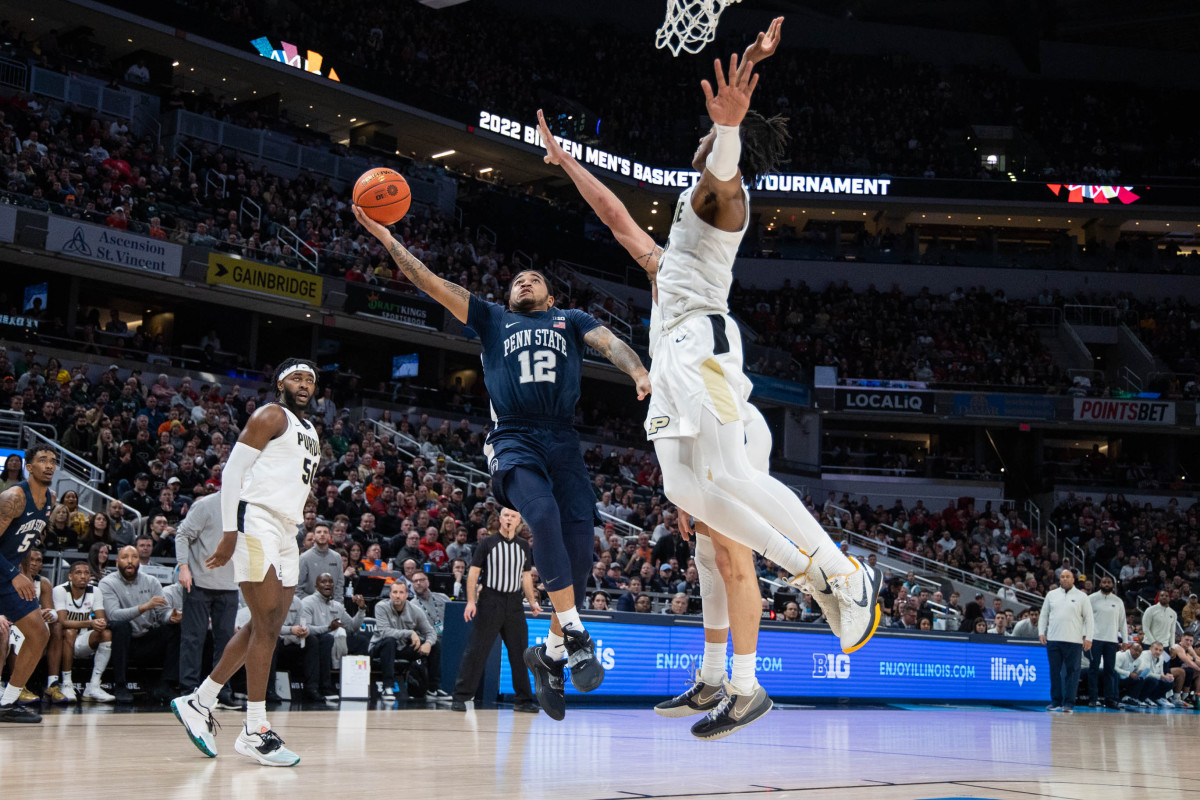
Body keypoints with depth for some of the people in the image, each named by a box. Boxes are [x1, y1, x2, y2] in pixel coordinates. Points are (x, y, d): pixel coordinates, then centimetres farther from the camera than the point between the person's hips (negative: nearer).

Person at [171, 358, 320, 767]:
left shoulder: (310, 431, 24)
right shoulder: (271, 416, -3)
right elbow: (232, 470, -9)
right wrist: (230, 533, -17)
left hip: (286, 533, 9)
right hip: (256, 523, -9)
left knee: (265, 628, 9)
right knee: (267, 625, -11)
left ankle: (199, 702, 19)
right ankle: (255, 731, -8)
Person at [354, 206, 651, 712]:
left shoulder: (571, 321, 25)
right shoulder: (493, 319, 24)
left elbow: (609, 343, 5)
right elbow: (431, 283, 18)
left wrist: (639, 373, -18)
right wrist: (385, 237, 10)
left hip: (562, 438, 2)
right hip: (514, 438, -1)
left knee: (579, 536, -12)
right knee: (543, 516, -29)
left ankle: (552, 650, 3)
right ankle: (576, 635, -25)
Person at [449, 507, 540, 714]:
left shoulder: (524, 546, 12)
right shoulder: (486, 543, 0)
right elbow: (473, 572, -2)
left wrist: (532, 602, 7)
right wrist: (471, 601, -12)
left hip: (514, 603, 4)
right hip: (490, 602, -4)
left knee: (520, 652, 5)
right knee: (476, 650, -5)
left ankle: (523, 700, 13)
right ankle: (461, 696, 0)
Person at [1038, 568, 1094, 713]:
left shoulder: (1081, 597, 6)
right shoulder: (1051, 595, 13)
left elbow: (1089, 619, 3)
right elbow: (1043, 615, 17)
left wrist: (1088, 638, -5)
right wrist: (1041, 632, 6)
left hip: (1074, 641, -2)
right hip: (1053, 640, 3)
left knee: (1072, 672, -3)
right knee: (1055, 671, 5)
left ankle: (1069, 703, -1)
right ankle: (1056, 701, 12)